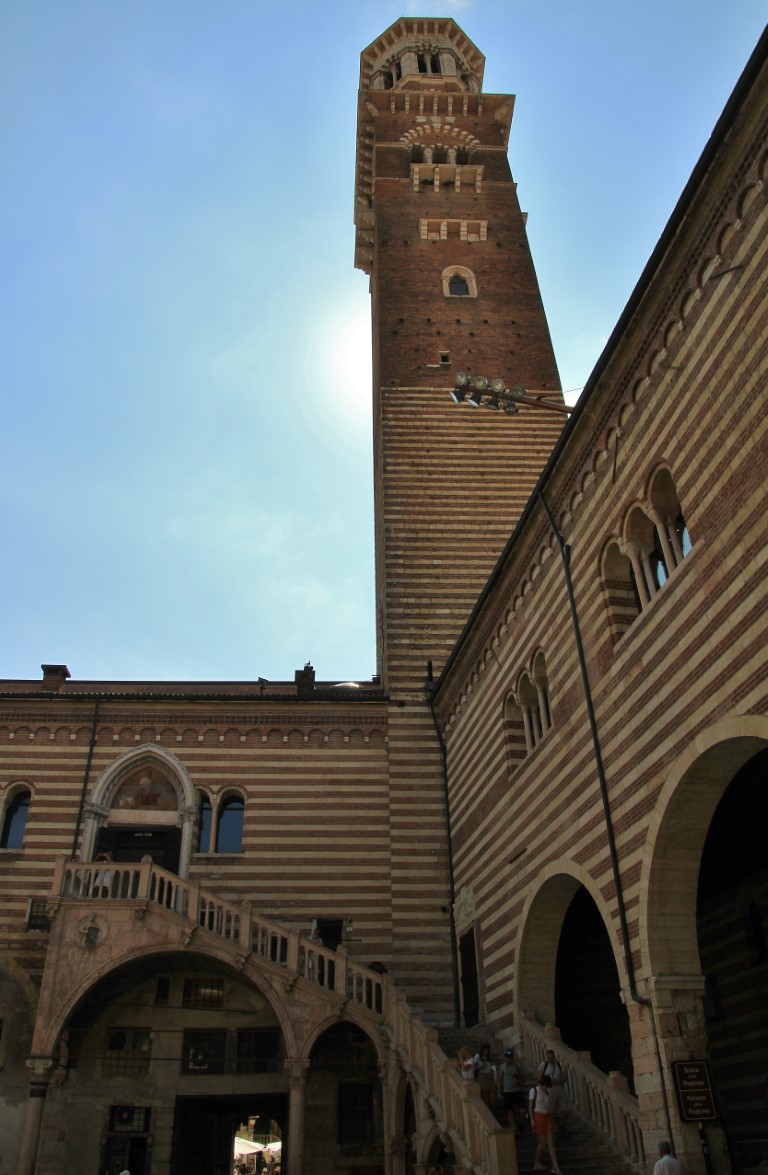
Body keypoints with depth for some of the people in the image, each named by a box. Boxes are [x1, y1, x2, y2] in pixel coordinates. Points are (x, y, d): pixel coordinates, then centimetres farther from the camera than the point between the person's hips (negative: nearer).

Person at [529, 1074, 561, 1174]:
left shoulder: (546, 1092, 9)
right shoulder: (534, 1091, -8)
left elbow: (548, 1106, 15)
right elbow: (530, 1107, -8)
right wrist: (532, 1120, -13)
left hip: (548, 1117, 5)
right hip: (538, 1117, -5)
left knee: (551, 1142, 0)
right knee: (543, 1142, -2)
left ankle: (555, 1167, 1)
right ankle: (537, 1163, 17)